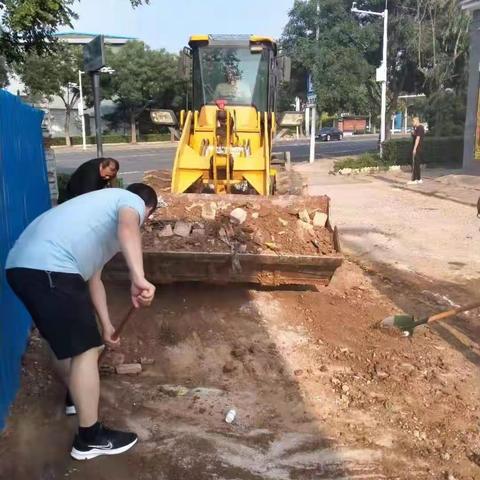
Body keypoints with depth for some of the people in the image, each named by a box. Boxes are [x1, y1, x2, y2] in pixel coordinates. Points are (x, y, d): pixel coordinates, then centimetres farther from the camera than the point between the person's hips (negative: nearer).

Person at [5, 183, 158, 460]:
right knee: (85, 350, 1)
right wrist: (138, 278, -31)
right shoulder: (133, 201, 9)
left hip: (21, 265, 10)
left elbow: (93, 277, 35)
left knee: (66, 340, 28)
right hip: (50, 269, -10)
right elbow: (127, 228, -19)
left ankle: (77, 396, 49)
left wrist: (106, 324, 36)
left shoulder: (104, 204, 34)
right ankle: (90, 439, 10)